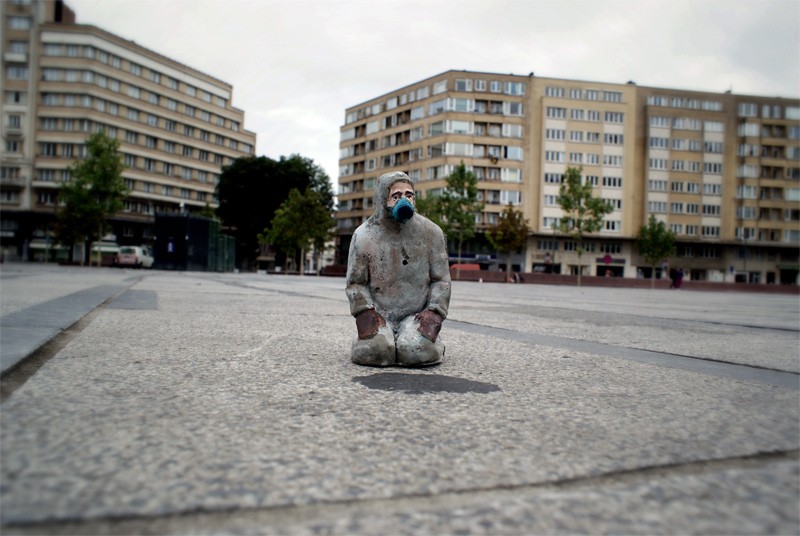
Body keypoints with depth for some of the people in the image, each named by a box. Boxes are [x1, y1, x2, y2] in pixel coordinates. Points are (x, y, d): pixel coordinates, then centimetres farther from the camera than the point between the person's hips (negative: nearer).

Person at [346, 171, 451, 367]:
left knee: (417, 352, -28)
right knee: (375, 351, -28)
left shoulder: (431, 232, -1)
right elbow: (356, 283, 4)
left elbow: (441, 280, 4)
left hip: (416, 315, 0)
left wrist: (434, 313, -9)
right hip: (379, 315, 0)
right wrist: (365, 313, -11)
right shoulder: (364, 235, -3)